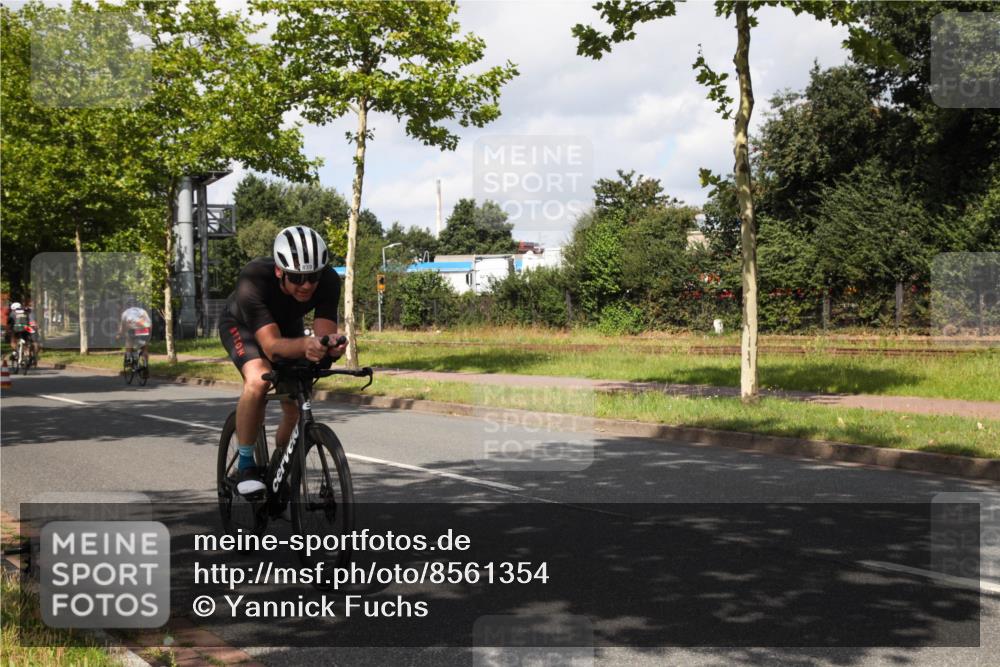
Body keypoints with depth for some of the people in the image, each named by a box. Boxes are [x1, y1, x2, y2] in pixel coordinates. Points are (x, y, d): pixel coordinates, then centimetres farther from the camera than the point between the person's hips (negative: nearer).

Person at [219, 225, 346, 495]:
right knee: (258, 380, -33)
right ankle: (245, 465, -17)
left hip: (287, 326, 4)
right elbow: (272, 345, -49)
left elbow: (325, 332, -36)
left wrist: (332, 347, -60)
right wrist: (304, 345, -69)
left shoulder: (328, 281, -33)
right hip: (242, 325, -4)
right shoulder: (253, 280, -42)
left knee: (296, 409, -5)